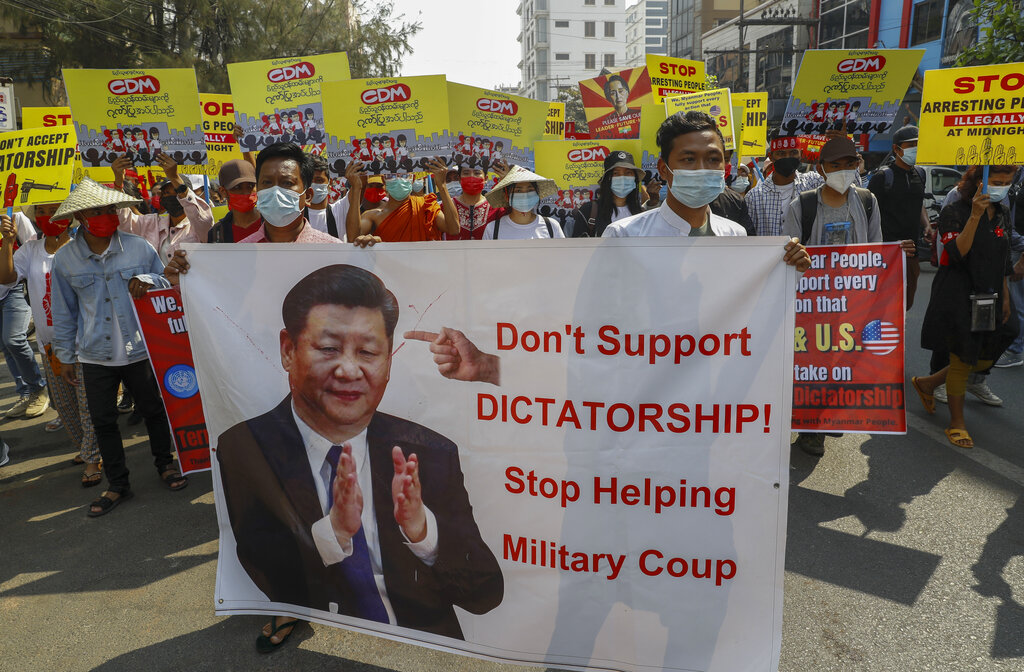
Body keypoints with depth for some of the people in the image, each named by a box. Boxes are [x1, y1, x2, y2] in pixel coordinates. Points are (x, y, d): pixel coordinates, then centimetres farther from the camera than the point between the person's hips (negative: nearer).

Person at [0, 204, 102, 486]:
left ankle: (92, 459, 9)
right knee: (62, 402, 15)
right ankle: (86, 447, 32)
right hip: (50, 342, 5)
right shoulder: (30, 250, 6)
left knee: (88, 401, -2)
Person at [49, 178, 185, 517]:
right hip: (96, 356, 1)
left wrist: (149, 281, -18)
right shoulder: (64, 259, -3)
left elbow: (169, 286, 5)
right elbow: (64, 311, 6)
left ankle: (165, 463, 36)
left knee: (153, 409, 12)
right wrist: (65, 355, 10)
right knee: (102, 420, 8)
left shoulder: (139, 247, -5)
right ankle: (117, 483, 25)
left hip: (141, 349, -1)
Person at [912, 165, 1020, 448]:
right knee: (962, 360, 0)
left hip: (989, 299, 7)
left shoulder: (1002, 214, 10)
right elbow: (958, 253, -24)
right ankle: (956, 422, 16)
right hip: (959, 297, -7)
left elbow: (1002, 260, 17)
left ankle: (927, 383, 31)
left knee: (985, 359, 11)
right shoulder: (954, 213, -11)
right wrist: (975, 216, -30)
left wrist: (1005, 297, 16)